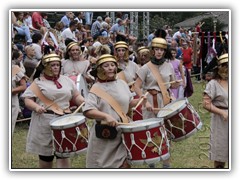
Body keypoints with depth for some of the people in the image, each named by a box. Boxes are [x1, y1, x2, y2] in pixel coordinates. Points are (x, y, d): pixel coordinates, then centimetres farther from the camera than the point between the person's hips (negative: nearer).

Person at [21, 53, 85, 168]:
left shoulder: (66, 80, 12)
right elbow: (27, 99, -5)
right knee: (46, 154, 10)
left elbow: (76, 96, 15)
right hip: (45, 122, -2)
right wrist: (36, 107, -25)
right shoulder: (38, 82, -1)